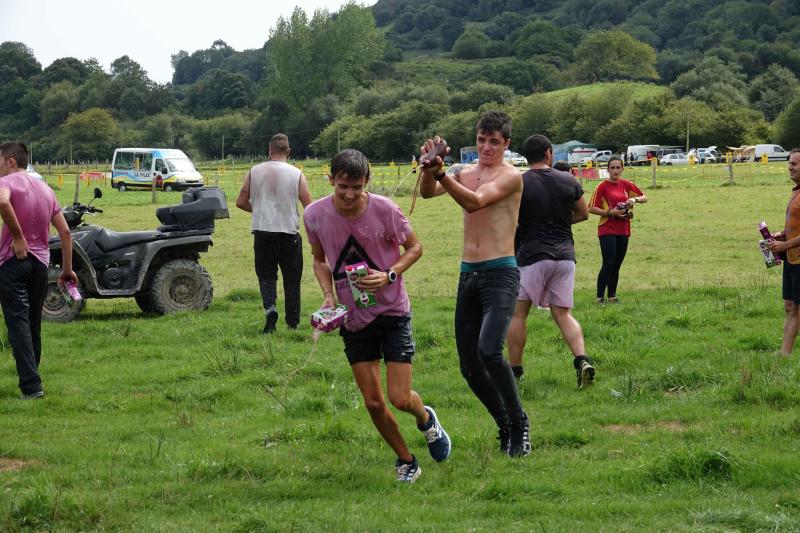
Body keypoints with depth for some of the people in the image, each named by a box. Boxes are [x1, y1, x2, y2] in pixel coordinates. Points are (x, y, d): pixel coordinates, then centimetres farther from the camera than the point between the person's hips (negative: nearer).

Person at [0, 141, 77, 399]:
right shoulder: (45, 189, 15)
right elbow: (65, 231, 13)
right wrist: (67, 269, 16)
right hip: (41, 262, 6)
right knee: (34, 325, 15)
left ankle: (31, 385, -17)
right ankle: (31, 377, 22)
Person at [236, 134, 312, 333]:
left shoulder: (254, 172, 1)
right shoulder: (296, 174, -4)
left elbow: (241, 202, 5)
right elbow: (309, 206, -5)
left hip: (262, 231, 1)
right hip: (289, 232, -1)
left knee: (266, 274, 11)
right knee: (291, 278, 10)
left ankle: (270, 307, -15)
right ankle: (293, 322, 11)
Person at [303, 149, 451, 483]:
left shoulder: (384, 209, -17)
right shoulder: (315, 214, -10)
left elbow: (414, 247, -2)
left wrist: (389, 275, -20)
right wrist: (328, 295, -9)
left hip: (392, 311, -2)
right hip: (353, 318, 3)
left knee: (400, 399, -7)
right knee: (373, 403, 3)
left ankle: (426, 419, 30)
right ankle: (406, 461, 25)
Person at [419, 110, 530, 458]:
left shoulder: (511, 177, -5)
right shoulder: (463, 173, 13)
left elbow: (475, 201, -22)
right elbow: (428, 193, -4)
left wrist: (440, 173, -35)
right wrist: (428, 168, -25)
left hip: (500, 274, -6)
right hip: (468, 274, 6)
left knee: (489, 351, -24)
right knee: (469, 364, 6)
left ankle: (520, 425, -7)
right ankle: (506, 428, 23)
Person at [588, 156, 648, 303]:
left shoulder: (626, 185, 8)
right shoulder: (603, 186, -6)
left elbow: (644, 197, 17)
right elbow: (591, 208, -8)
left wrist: (635, 199, -5)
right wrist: (610, 212, -17)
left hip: (623, 230, 5)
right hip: (607, 229, -5)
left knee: (616, 265, 8)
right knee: (608, 263, -14)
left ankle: (612, 296, 15)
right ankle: (600, 297, -10)